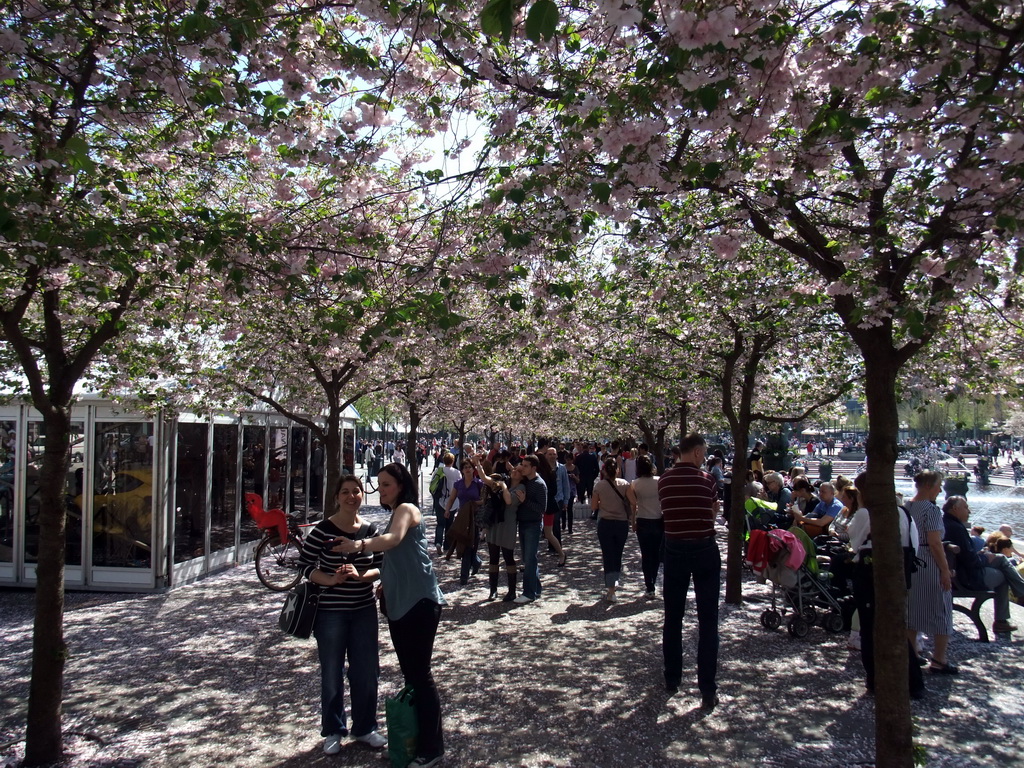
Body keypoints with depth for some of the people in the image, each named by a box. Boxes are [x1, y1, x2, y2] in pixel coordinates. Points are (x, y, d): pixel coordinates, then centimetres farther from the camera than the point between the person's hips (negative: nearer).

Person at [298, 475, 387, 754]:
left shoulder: (371, 530, 1)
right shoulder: (322, 529, -10)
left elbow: (382, 566, 3)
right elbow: (305, 564, -9)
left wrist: (361, 575, -16)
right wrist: (331, 580, -23)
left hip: (364, 610, 3)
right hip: (330, 611, -3)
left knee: (367, 671, 10)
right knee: (332, 672, 9)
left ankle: (365, 727, 29)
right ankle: (333, 731, 28)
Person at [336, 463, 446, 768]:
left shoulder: (407, 508, -10)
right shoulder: (396, 513, 19)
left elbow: (394, 539, -32)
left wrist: (360, 545, -48)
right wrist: (383, 584, 15)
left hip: (420, 602, -10)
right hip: (399, 603, 10)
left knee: (419, 673, -5)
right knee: (409, 673, 14)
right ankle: (416, 737, 25)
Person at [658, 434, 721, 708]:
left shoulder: (664, 480, -1)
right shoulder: (707, 480, -9)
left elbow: (666, 511, 4)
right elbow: (713, 513, -1)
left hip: (674, 550, 3)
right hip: (705, 550, -2)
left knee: (673, 617, 14)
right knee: (707, 620, 3)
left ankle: (672, 679, 24)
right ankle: (707, 690, 3)